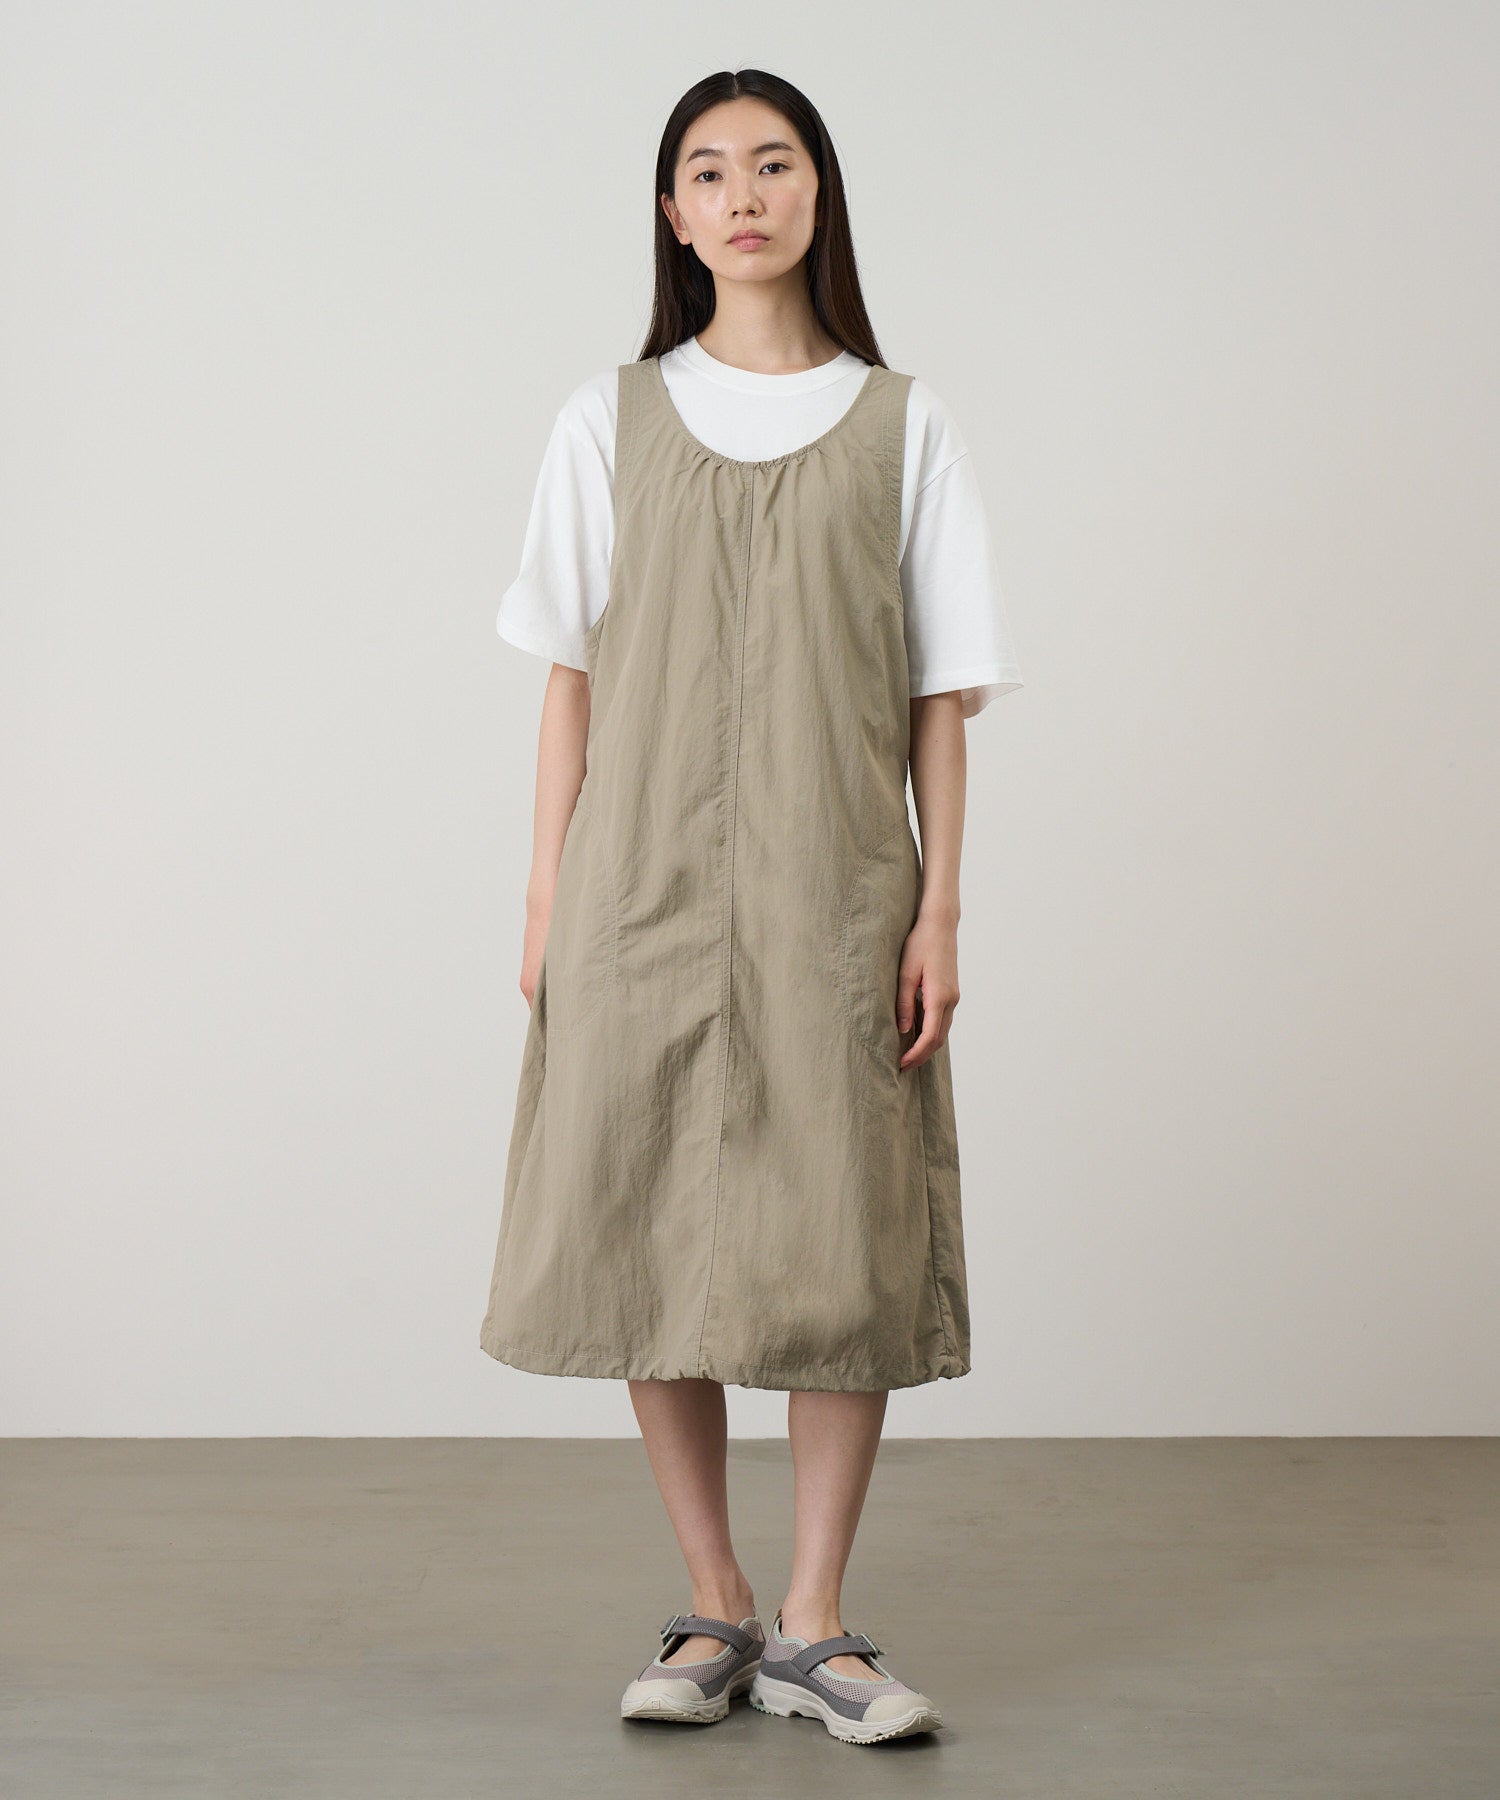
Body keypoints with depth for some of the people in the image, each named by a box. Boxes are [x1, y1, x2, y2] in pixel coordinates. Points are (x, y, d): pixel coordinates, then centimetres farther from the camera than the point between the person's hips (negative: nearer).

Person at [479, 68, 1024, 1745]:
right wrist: (547, 897, 1)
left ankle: (812, 1628, 9)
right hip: (646, 881, 1)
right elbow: (573, 675, 7)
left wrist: (939, 910, -2)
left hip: (835, 890, 0)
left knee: (848, 1244, -2)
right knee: (653, 1234, 2)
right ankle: (712, 1609, 15)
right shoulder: (612, 421, 7)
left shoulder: (902, 427, 6)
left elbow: (940, 694, 4)